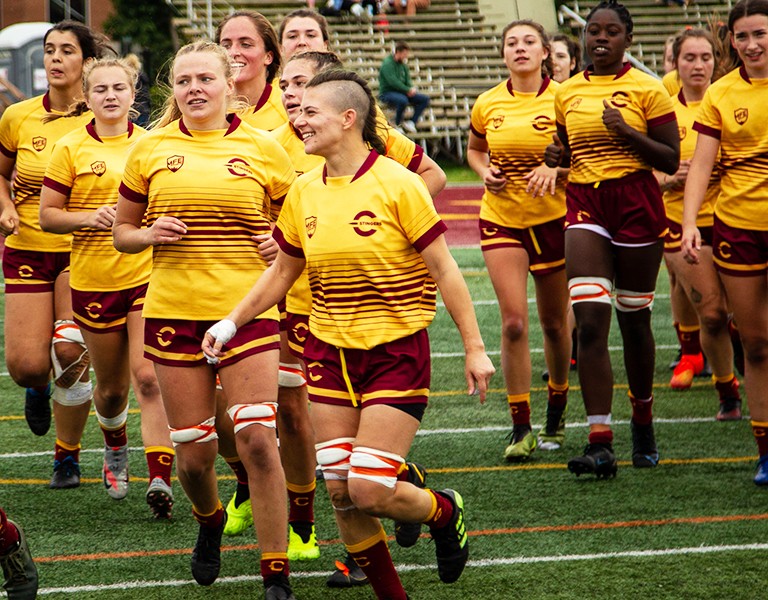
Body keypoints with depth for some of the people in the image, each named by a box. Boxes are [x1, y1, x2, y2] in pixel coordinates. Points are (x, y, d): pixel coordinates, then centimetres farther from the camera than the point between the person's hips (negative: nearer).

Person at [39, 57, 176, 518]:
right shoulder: (71, 148, -1)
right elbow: (47, 215, 1)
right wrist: (90, 218, -16)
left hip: (148, 275, 0)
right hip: (94, 281, 0)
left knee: (149, 377, -16)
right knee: (112, 386, 13)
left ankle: (161, 480, -20)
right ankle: (116, 450, 44)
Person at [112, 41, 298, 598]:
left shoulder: (263, 148, 2)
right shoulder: (150, 149, 5)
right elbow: (121, 232, 13)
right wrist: (149, 234, -8)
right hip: (173, 311, 2)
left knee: (257, 439, -14)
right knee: (193, 453, 4)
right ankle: (211, 520, 40)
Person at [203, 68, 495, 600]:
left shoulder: (396, 184, -12)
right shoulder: (303, 192, 3)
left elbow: (444, 270, -9)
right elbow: (281, 273, 17)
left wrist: (474, 348, -9)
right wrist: (232, 322, 10)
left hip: (396, 352, -5)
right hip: (330, 352, 5)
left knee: (369, 491, -12)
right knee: (340, 494, 1)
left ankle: (446, 513, 20)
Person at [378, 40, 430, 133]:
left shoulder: (403, 65, 11)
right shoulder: (387, 63, -15)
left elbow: (408, 80, 12)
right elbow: (393, 81, -24)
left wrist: (411, 89, -12)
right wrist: (408, 90, -22)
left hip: (402, 92, 8)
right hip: (387, 93, -8)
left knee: (425, 99, -5)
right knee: (402, 100, -40)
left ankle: (411, 122, -6)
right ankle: (398, 125, -19)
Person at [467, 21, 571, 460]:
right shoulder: (488, 104, 0)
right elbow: (475, 149, 18)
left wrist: (556, 169, -21)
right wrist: (486, 172, -3)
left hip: (552, 219, -1)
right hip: (501, 219, 1)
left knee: (554, 323, 10)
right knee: (514, 322, -10)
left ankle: (556, 418, 31)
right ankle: (521, 428, -5)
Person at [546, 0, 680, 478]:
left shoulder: (647, 89, -2)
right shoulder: (567, 93, 10)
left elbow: (672, 160, -4)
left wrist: (627, 132, -18)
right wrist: (556, 156, -1)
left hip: (637, 205, -2)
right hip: (585, 205, 3)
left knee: (634, 321, 7)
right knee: (590, 323, -12)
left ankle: (643, 422, 30)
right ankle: (601, 443, -17)